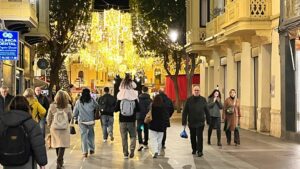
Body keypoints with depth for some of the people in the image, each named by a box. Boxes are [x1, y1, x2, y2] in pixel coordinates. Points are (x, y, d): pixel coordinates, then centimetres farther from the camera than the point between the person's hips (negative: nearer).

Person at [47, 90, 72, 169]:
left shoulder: (52, 106, -7)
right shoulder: (68, 106, -8)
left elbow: (49, 118, 0)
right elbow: (70, 117, 4)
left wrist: (49, 125, 18)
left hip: (54, 128, 2)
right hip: (64, 128, -2)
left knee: (57, 144, 16)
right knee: (62, 145, 0)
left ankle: (60, 161, 28)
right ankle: (59, 162, -15)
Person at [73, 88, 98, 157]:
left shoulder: (78, 102, -1)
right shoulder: (92, 101, -5)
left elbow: (75, 112, 5)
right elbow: (97, 107, 3)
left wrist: (76, 118, 21)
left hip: (81, 121, 0)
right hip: (90, 120, 0)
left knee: (83, 135, 2)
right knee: (91, 134, 15)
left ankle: (85, 151, -2)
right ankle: (91, 149, 19)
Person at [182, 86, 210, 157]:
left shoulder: (203, 100, -1)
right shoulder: (189, 100, -2)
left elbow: (207, 111, 3)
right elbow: (185, 112, -2)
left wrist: (208, 121, 3)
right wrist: (184, 122, -6)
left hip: (200, 122, -2)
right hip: (191, 122, 2)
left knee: (199, 137, -6)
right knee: (193, 137, 14)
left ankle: (200, 151, -1)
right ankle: (194, 149, 30)